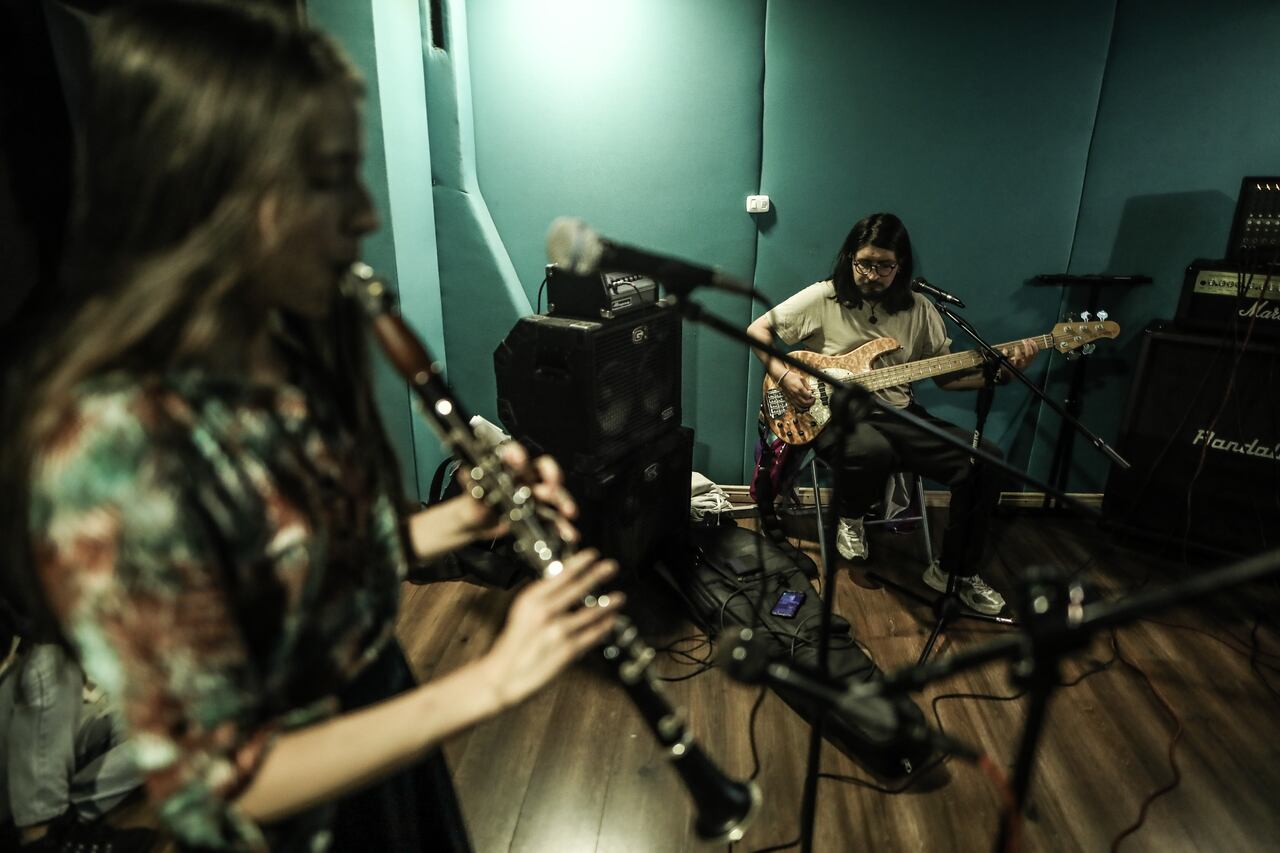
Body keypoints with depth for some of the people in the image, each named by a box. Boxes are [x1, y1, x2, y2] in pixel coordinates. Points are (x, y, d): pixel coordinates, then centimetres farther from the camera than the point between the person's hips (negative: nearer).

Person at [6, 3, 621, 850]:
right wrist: (488, 681, -29)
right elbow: (223, 781, -25)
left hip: (385, 711, 6)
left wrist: (463, 520, -13)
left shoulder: (297, 344, -9)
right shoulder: (111, 446, -32)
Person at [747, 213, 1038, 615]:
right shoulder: (823, 297, -4)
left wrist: (1000, 371, -6)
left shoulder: (918, 309, 7)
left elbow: (947, 375, 10)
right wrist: (784, 375, -14)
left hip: (898, 414, 5)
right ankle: (849, 518, -2)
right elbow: (757, 329, 0)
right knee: (872, 451, -40)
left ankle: (957, 571, 5)